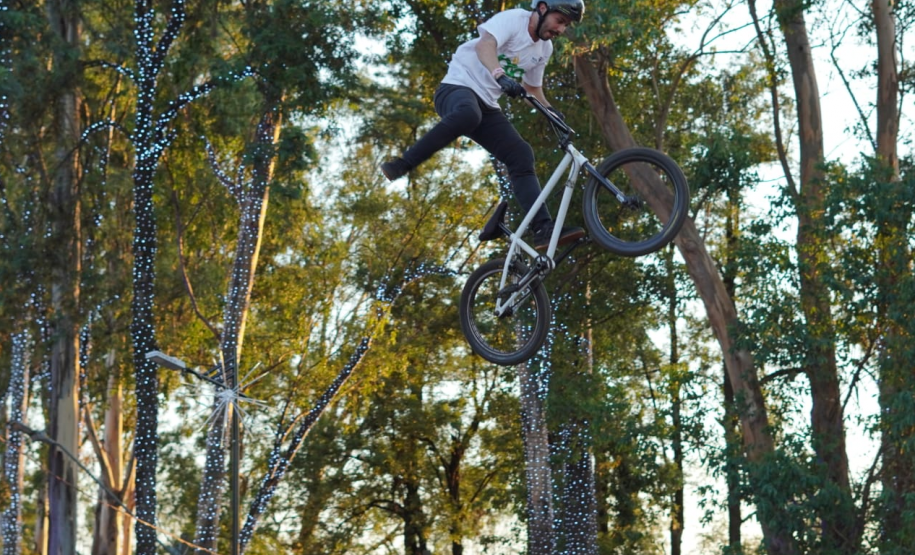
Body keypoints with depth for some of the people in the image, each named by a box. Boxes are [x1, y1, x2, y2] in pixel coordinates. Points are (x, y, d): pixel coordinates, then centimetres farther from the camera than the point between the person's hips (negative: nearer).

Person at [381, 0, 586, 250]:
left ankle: (544, 229, -19)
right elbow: (485, 45, -30)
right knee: (469, 114, -42)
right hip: (457, 88, -7)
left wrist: (550, 111, 5)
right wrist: (501, 76, -49)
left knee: (522, 156, -12)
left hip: (487, 106, 7)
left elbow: (533, 88, 26)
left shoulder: (544, 49, 12)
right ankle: (403, 164, -29)